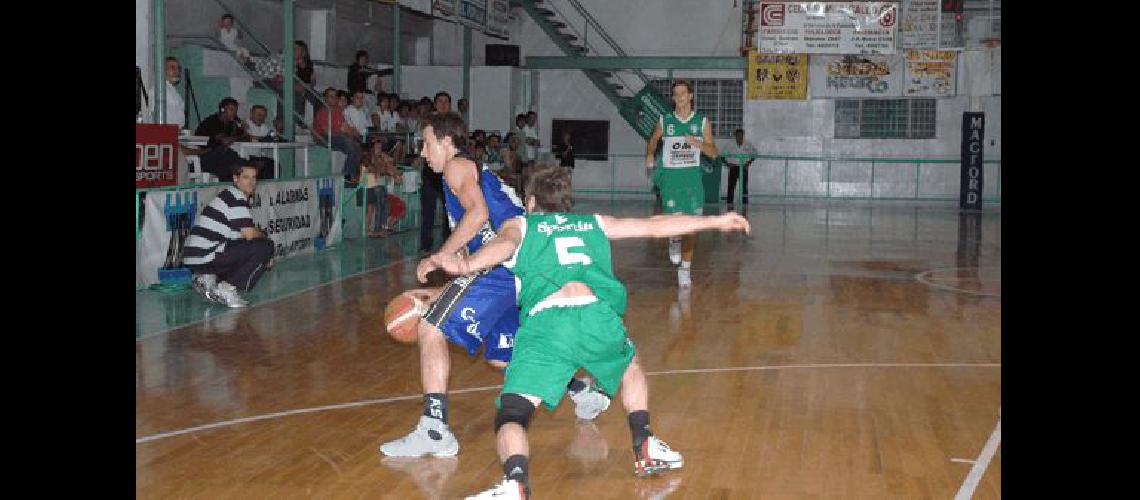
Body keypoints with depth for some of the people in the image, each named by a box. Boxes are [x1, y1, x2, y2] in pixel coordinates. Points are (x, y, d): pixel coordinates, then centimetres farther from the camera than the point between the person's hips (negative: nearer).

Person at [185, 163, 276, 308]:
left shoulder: (229, 194, 21)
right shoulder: (236, 196, -11)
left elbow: (246, 233, 24)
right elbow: (250, 234, -15)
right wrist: (265, 238, 5)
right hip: (206, 256, -10)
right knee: (265, 246, -14)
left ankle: (209, 279, 8)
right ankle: (227, 288, -13)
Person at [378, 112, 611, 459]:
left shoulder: (457, 167, 2)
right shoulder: (480, 172, 31)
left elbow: (478, 212, -19)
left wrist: (438, 258, -15)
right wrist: (441, 295, 30)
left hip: (502, 263, -10)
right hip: (522, 269, 10)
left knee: (432, 329, -10)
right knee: (500, 356, 25)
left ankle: (434, 431, -15)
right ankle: (583, 391, 33)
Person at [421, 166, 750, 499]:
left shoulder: (519, 225, 24)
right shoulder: (594, 222, 31)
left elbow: (504, 243, 0)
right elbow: (655, 226, 33)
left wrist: (467, 265, -18)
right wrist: (716, 221, 43)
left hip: (545, 322, -3)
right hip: (598, 316, 3)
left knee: (512, 414, -4)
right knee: (630, 366, 36)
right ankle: (646, 448, 29)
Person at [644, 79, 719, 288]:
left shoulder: (702, 121, 3)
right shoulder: (665, 120, 3)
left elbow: (713, 153, 3)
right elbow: (653, 139, 22)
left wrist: (698, 143, -15)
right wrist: (650, 154, 3)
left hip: (692, 176, 1)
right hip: (670, 175, -1)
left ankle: (685, 269, 15)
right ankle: (674, 241, 22)